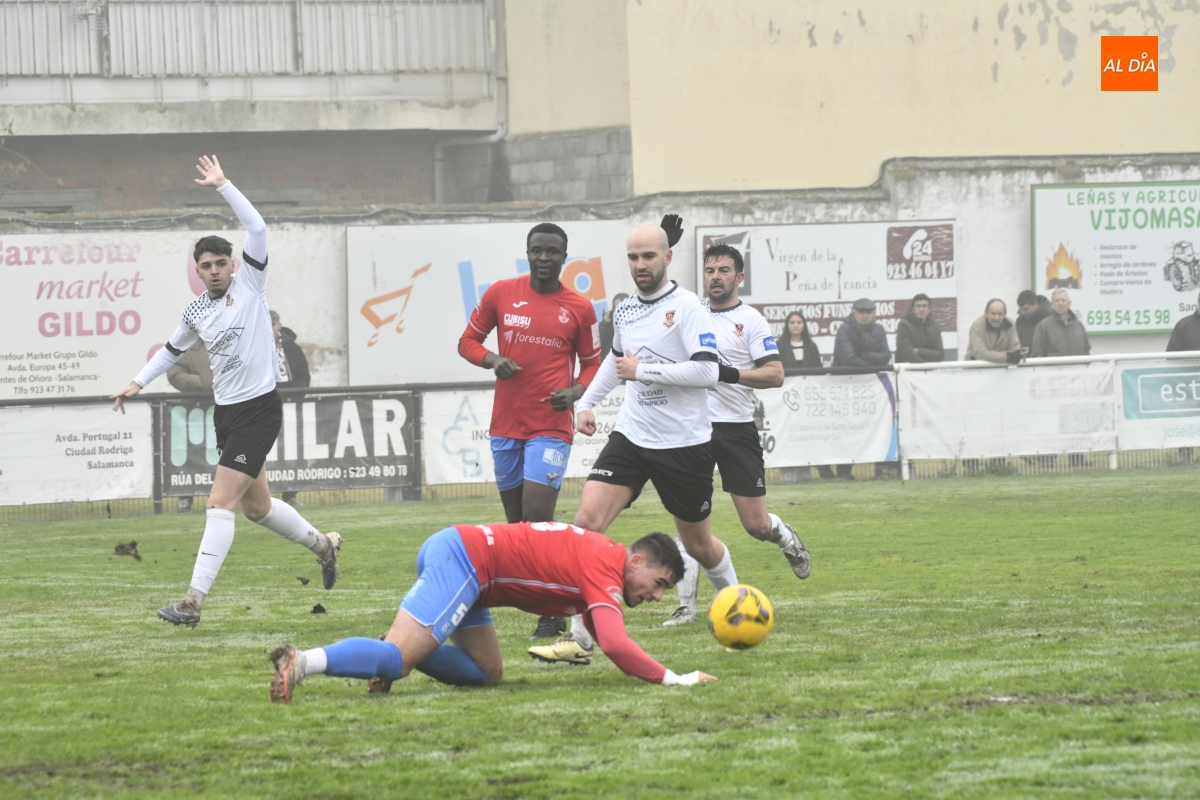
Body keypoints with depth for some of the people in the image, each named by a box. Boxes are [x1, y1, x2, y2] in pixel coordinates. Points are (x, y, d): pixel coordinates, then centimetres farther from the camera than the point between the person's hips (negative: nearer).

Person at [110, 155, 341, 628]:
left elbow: (257, 228, -17)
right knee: (256, 506, 15)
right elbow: (174, 348, 29)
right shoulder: (197, 312, 10)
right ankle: (321, 544, 42)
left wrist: (223, 186, -18)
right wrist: (139, 382, 25)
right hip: (227, 412, 7)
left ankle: (193, 602, -18)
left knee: (221, 502, -14)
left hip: (259, 408, -7)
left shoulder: (249, 286, -6)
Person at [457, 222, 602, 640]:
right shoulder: (501, 293, 5)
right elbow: (468, 340, 13)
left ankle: (553, 615, -10)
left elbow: (592, 364, 11)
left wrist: (576, 391, -10)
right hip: (506, 424, 3)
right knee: (516, 522, 9)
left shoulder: (579, 308, 2)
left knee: (537, 519, -14)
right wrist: (493, 360, -8)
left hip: (552, 425, -3)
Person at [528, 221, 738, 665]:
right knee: (587, 520, -15)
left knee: (697, 544, 10)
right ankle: (580, 639, -17)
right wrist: (587, 402, 23)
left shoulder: (686, 307, -12)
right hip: (631, 436, 5)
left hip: (684, 443, -5)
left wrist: (642, 370, -18)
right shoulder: (625, 311, 10)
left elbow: (707, 371, -22)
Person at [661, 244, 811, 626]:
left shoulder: (750, 321, -5)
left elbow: (775, 375, -12)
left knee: (756, 525, 0)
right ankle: (687, 605, -5)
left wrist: (728, 374, -23)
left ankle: (784, 536, 36)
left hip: (735, 428, -3)